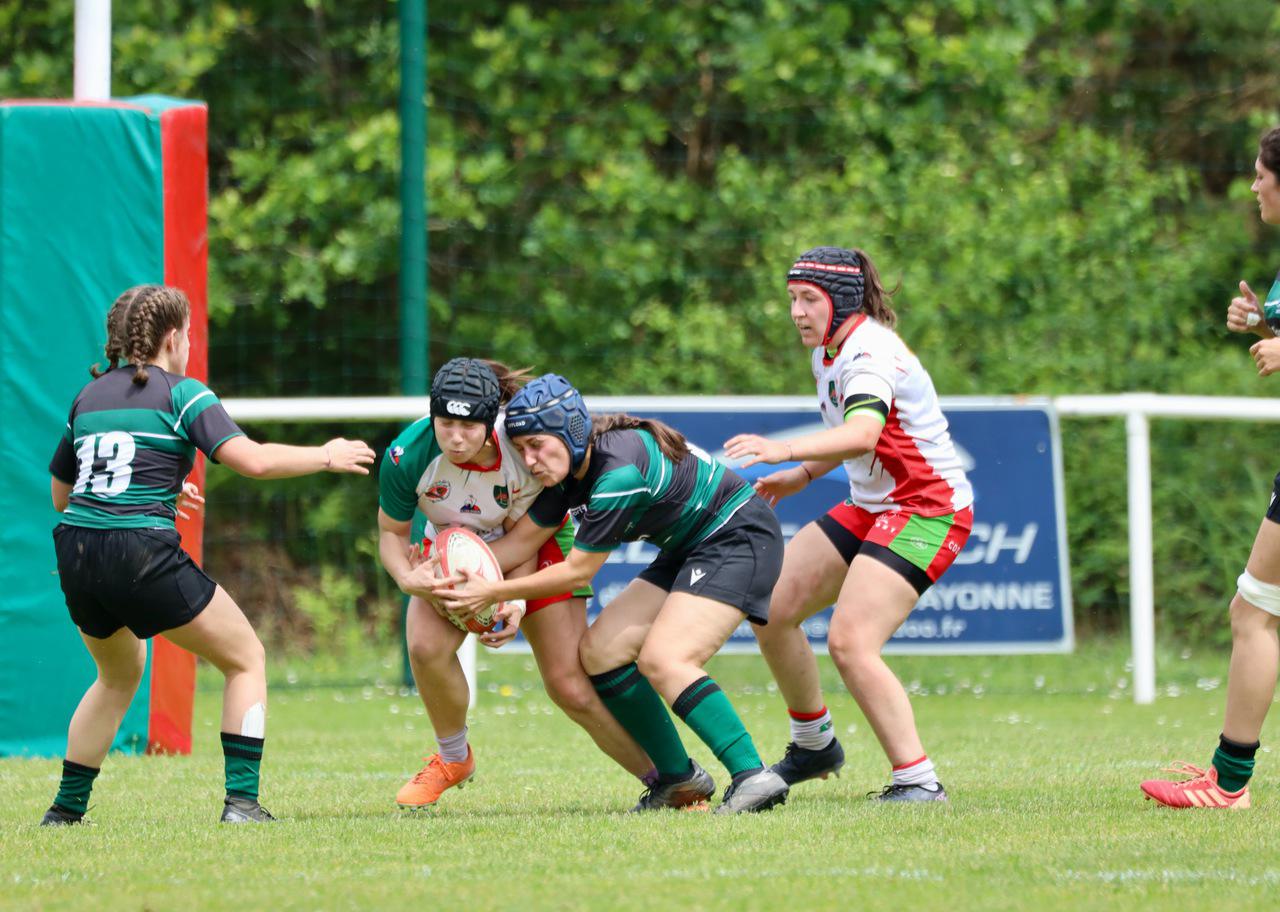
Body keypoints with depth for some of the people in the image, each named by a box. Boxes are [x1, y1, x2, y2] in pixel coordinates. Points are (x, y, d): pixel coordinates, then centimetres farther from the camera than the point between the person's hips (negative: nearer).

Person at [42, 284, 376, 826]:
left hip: (76, 555, 6)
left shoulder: (89, 397, 18)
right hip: (143, 555, -6)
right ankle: (241, 801, -3)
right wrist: (324, 457, 3)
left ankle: (65, 809, 28)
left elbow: (60, 495, 25)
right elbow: (252, 460, -13)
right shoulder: (181, 395, -1)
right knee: (247, 660, 9)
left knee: (119, 675, 31)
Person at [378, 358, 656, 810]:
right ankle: (453, 759, 1)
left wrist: (513, 602, -36)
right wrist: (407, 577, -34)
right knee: (426, 646, -26)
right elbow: (391, 533, -13)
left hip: (538, 544, -2)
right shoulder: (407, 456, -29)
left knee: (570, 685, -12)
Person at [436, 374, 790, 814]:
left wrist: (495, 592, -17)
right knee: (599, 650, 2)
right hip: (687, 551, 10)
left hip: (739, 536, -10)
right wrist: (474, 583, -15)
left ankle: (754, 777, -28)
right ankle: (678, 778, 8)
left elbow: (578, 571, -23)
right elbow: (521, 537, 2)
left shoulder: (619, 470, -30)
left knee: (663, 660, -26)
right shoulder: (569, 468, -3)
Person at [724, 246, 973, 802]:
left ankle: (918, 781, -17)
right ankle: (814, 746, 24)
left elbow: (862, 435, -43)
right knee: (771, 610, 7)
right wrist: (801, 476, 18)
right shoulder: (828, 350, 7)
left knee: (850, 642, -23)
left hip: (928, 512, -10)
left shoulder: (871, 354, -23)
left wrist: (785, 450, -56)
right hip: (871, 507, 10)